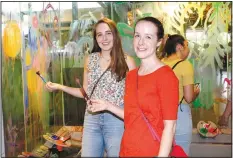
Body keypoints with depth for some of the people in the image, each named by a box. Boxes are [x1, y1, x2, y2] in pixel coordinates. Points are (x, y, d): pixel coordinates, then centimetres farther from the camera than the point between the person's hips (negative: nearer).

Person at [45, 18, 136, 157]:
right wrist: (59, 87, 2)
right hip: (92, 119, 3)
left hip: (117, 120, -3)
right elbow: (86, 92, 10)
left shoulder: (127, 61, -7)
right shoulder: (90, 60, 4)